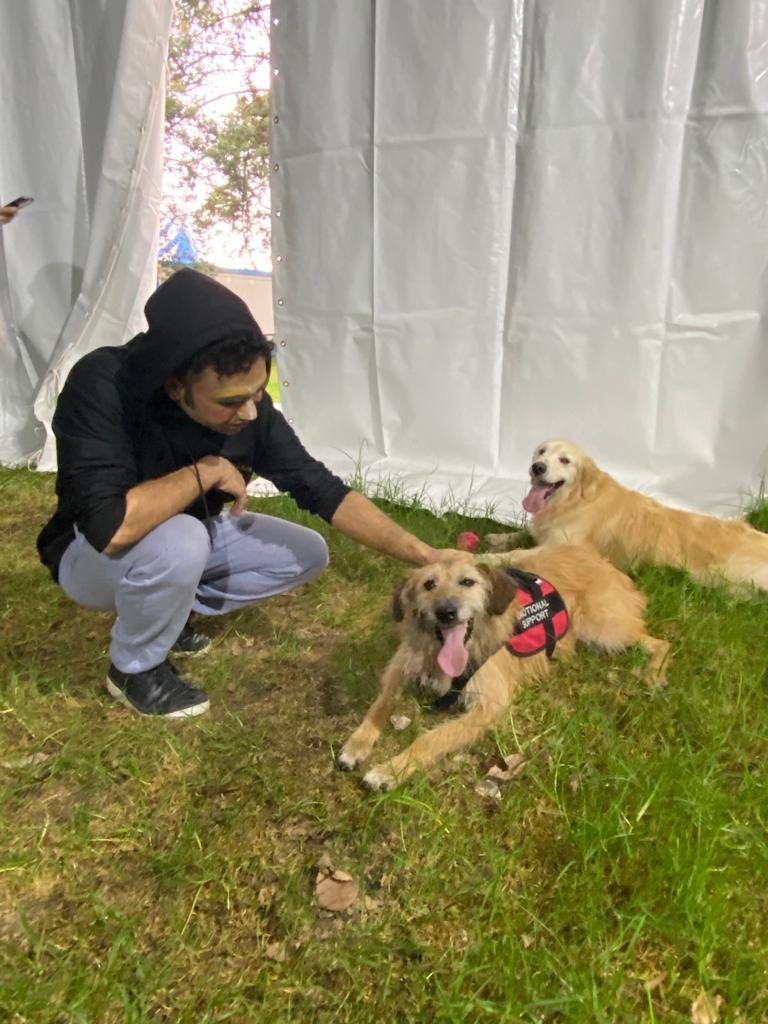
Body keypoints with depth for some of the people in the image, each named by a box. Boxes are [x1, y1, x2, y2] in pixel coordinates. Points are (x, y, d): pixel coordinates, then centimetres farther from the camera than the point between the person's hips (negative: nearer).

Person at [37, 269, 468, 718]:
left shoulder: (249, 406, -19)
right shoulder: (101, 387, -34)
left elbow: (321, 489, -16)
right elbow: (110, 529, -43)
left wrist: (426, 555, -21)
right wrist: (206, 471, -32)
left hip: (188, 540, 5)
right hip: (95, 555, -5)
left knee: (308, 553, -3)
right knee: (179, 541, -37)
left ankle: (163, 609, 7)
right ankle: (134, 669, -6)